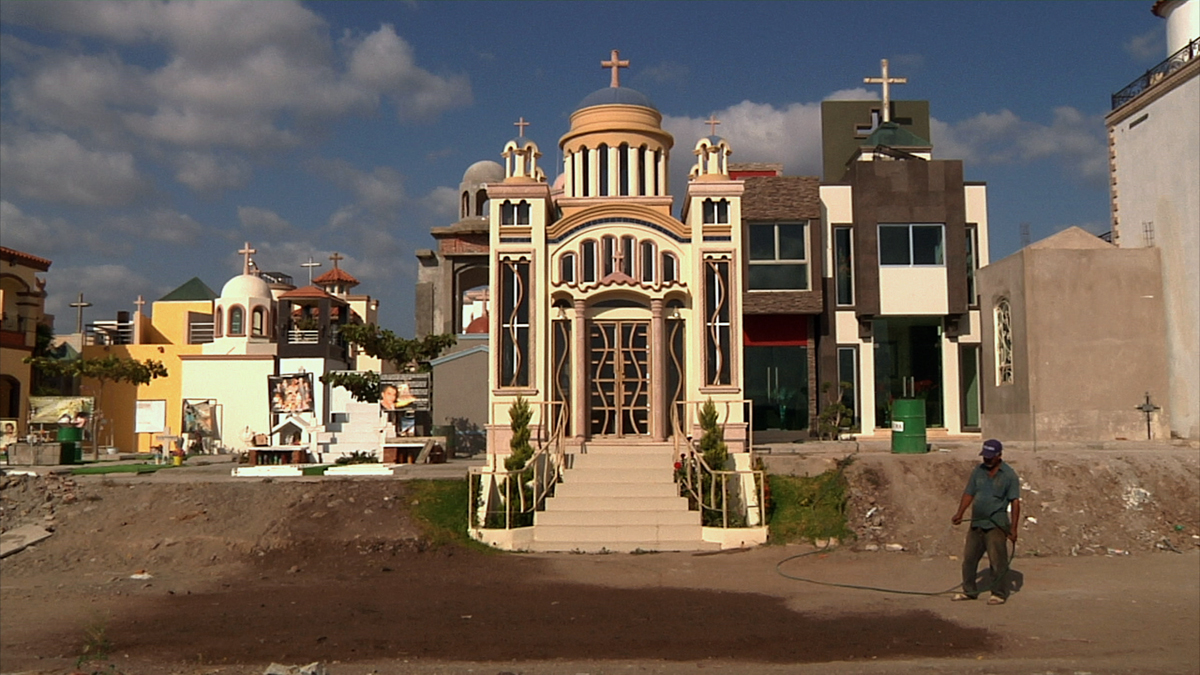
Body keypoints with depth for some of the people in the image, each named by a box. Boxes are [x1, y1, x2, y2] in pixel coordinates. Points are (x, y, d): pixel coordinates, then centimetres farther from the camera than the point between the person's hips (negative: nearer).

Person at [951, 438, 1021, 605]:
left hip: (996, 524, -6)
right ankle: (969, 591, 22)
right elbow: (969, 493, 12)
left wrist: (1013, 528, -13)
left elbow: (1015, 502, -8)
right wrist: (960, 513, -2)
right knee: (969, 558, 10)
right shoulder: (978, 471, 9)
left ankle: (999, 594, 10)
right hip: (976, 523, 6)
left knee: (997, 560, -2)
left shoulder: (1009, 475, -6)